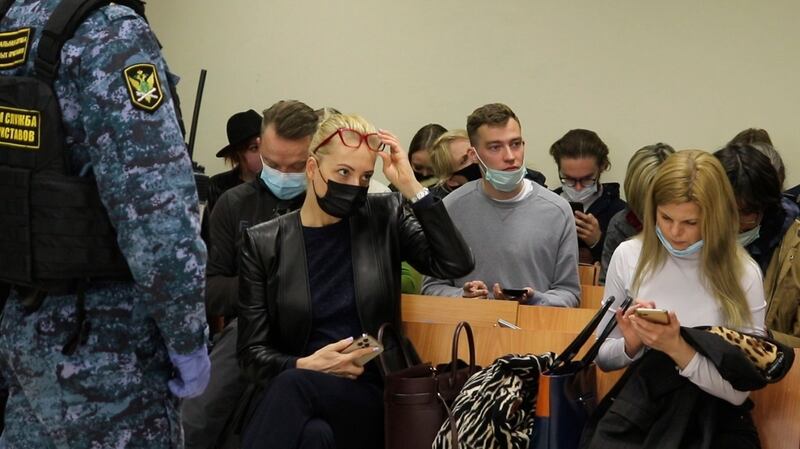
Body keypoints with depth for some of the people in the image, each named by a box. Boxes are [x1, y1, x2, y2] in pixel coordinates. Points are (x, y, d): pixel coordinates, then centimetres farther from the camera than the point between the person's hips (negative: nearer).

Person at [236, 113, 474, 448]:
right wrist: (306, 365, -17)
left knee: (293, 385, -33)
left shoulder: (384, 218, 7)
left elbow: (456, 264, -5)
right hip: (292, 395, 0)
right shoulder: (263, 242, 3)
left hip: (372, 396, 0)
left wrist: (413, 188, -7)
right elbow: (253, 352, 3)